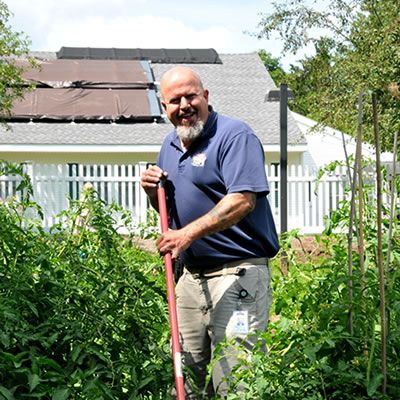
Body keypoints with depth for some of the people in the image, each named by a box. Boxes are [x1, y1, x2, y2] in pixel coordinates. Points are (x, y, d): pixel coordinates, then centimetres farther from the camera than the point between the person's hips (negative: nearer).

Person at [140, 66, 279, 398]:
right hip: (191, 276, 8)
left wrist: (188, 234, -27)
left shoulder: (235, 135, -9)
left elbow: (242, 200, -22)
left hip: (237, 274, -8)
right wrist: (153, 192, 5)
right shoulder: (170, 146, 16)